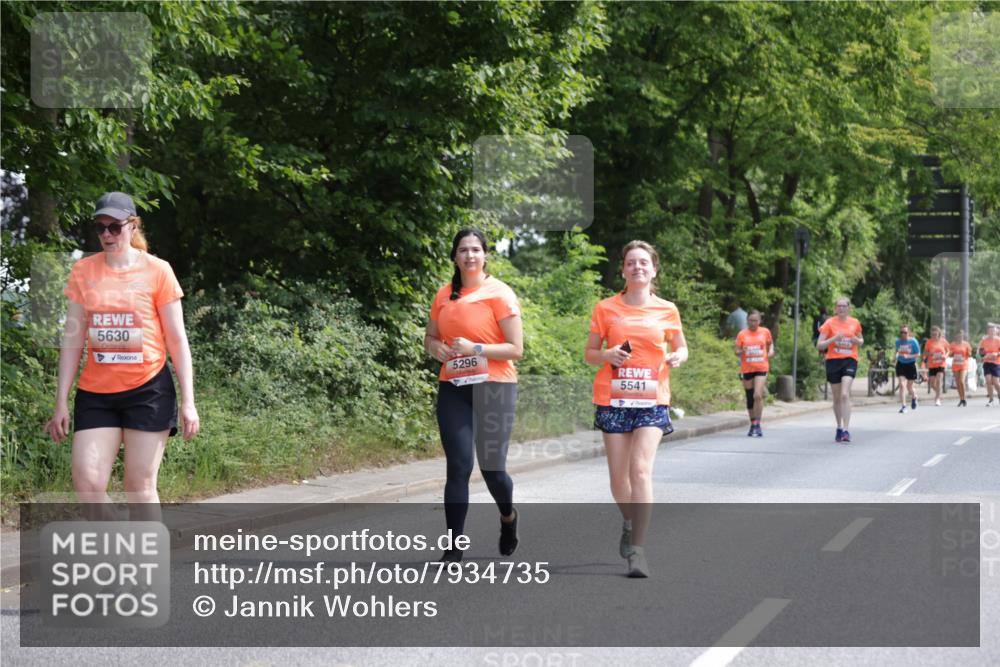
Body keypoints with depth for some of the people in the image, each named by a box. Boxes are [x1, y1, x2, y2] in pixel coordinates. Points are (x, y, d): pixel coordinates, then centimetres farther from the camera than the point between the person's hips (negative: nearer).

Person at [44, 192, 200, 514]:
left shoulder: (157, 271, -2)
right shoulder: (83, 271, 6)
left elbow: (177, 340, 1)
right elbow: (72, 339, 8)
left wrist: (188, 401, -4)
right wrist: (61, 402, 4)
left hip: (148, 388, -3)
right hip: (96, 392, 3)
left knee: (140, 486, -2)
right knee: (86, 481, -9)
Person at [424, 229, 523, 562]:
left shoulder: (499, 293, -5)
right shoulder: (444, 295, 9)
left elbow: (516, 349, -7)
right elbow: (430, 337, 21)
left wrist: (475, 348, -19)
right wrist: (436, 348, -2)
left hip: (494, 387, -3)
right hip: (453, 388, 3)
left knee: (492, 467, -1)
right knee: (458, 467, -3)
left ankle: (508, 516, 32)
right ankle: (454, 547, -1)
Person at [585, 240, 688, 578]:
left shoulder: (667, 310, 4)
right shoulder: (606, 309, 3)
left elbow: (681, 348, 16)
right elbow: (590, 353, 9)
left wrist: (677, 356, -8)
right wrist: (607, 355, -13)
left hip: (652, 401, -1)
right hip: (614, 400, 1)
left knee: (641, 470, -15)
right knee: (619, 476, 5)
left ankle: (638, 550, -14)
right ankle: (630, 523, 36)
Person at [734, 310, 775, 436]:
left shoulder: (765, 332, 4)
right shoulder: (742, 334, 2)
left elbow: (770, 343, 21)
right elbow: (737, 352, 3)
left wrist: (771, 351, 0)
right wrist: (742, 351, -19)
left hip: (761, 368, -1)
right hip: (747, 369, 1)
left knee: (758, 395, -17)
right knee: (750, 398, 9)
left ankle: (757, 425, -13)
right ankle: (753, 424, 22)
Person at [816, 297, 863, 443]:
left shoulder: (855, 323, 6)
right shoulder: (830, 323, 0)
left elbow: (861, 341, 22)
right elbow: (819, 345, -3)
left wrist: (857, 340, -2)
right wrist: (834, 338, -18)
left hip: (850, 360, -1)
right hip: (833, 361, 1)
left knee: (845, 395, -18)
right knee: (837, 397, 8)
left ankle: (846, 430, -20)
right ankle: (839, 428, 26)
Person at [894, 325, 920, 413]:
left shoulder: (913, 341, -12)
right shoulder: (898, 341, -3)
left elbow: (918, 354, -9)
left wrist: (908, 356, -22)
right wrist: (897, 355, -4)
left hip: (911, 365, -1)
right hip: (901, 365, 1)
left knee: (909, 387, 10)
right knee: (902, 385, -13)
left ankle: (914, 397, 45)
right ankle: (903, 406, -9)